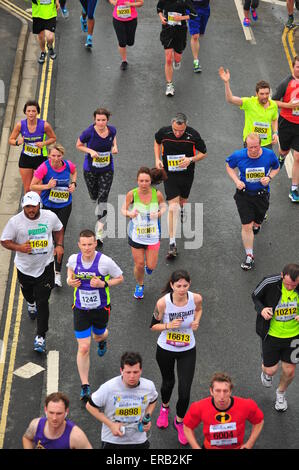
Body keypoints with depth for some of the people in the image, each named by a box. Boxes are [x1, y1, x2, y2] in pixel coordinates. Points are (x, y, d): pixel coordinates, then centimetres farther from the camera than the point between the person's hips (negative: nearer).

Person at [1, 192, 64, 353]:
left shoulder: (50, 217, -9)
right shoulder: (15, 222, -16)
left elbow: (58, 229, 12)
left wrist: (59, 245, -3)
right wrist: (19, 247, -24)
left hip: (45, 266, -1)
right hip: (25, 267, 1)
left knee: (43, 302, -6)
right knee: (27, 292, 26)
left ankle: (40, 337, 1)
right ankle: (31, 304, 65)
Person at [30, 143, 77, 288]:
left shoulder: (68, 165, -10)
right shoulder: (44, 168, -19)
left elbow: (74, 172, 16)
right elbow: (32, 186, -12)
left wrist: (73, 183, -2)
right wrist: (48, 186, -26)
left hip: (64, 206, 1)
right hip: (48, 207, -1)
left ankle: (58, 273, -2)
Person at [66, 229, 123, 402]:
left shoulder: (105, 261, -21)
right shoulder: (73, 259, -12)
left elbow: (120, 278, -7)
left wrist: (103, 284, -24)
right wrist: (70, 280, -9)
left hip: (101, 308, -1)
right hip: (81, 309, 1)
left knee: (99, 335, 28)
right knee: (83, 348, -4)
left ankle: (102, 340, 69)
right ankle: (85, 386, 8)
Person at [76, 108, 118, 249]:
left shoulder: (111, 130, -12)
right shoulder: (89, 132, -21)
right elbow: (79, 145, -5)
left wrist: (114, 146, -6)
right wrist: (90, 151, -23)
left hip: (107, 170, 0)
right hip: (90, 170, 0)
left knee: (103, 200, -8)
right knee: (94, 197, 17)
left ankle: (99, 233, -6)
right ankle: (99, 208, 59)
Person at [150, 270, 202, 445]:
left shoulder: (196, 298, -20)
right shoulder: (163, 302, -26)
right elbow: (153, 326, -11)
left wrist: (196, 321, -13)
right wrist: (169, 325, -29)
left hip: (188, 351, 1)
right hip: (165, 350, -1)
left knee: (185, 392, -3)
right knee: (168, 382, 23)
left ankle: (179, 421, 28)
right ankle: (165, 407, 58)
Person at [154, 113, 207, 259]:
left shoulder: (193, 135, -16)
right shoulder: (164, 132, -14)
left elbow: (203, 153, -3)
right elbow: (157, 142, 10)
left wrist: (191, 159, -22)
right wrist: (157, 159, -3)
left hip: (186, 174, 1)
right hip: (169, 174, -1)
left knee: (182, 201, 22)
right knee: (173, 207, -13)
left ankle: (182, 209, 63)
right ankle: (172, 244, -13)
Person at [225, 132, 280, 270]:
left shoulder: (269, 155, -15)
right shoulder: (238, 156, -18)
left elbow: (276, 168, 5)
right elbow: (229, 166, 2)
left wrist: (269, 177, -16)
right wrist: (236, 180, -13)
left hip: (262, 194, 2)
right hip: (244, 194, -2)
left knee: (257, 223, 21)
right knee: (247, 226, -8)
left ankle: (256, 224, 63)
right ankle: (249, 256, 5)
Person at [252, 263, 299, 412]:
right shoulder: (270, 283, -24)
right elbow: (255, 296, -3)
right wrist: (261, 309, -22)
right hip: (271, 334, -1)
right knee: (271, 370, 7)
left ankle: (281, 393, 44)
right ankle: (265, 371, 48)